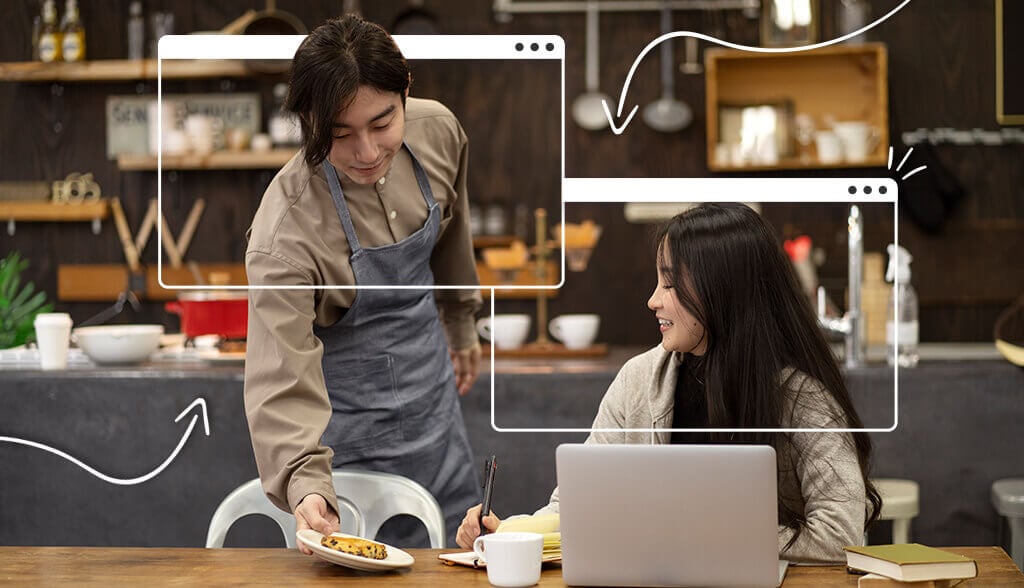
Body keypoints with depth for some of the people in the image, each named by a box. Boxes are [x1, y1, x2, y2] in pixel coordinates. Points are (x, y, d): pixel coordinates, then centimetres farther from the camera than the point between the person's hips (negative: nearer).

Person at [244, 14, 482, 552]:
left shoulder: (437, 131, -14)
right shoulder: (286, 231, -32)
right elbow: (282, 383, -36)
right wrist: (305, 484, -52)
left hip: (433, 387, 6)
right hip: (353, 422, -6)